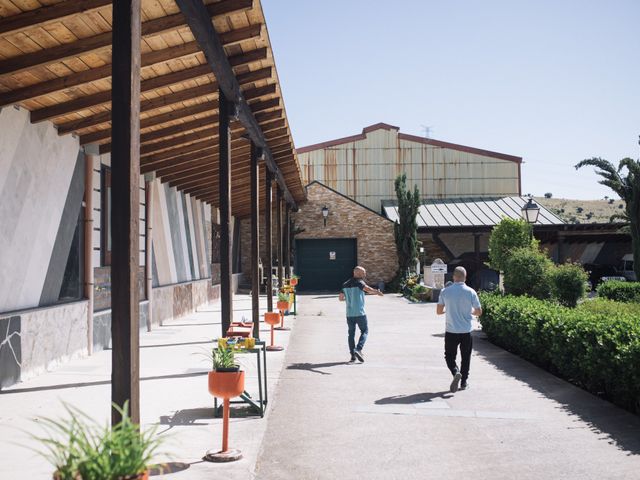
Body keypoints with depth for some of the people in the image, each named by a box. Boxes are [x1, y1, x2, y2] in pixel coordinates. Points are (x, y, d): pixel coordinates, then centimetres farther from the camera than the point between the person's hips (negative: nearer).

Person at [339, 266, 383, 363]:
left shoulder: (345, 284, 10)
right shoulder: (359, 282, -9)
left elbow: (341, 298, 15)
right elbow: (368, 289, -28)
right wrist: (377, 292, -14)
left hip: (349, 314, 5)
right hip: (360, 313, -5)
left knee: (351, 333, 11)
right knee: (364, 331, 9)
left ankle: (353, 355, 7)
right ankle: (358, 349, -9)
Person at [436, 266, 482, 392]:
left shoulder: (445, 292, -6)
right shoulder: (471, 292, -6)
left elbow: (439, 311, -1)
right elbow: (479, 312, -1)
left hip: (451, 331, -1)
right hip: (466, 331, 1)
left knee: (450, 355, 11)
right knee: (466, 357, 15)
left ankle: (456, 372, -15)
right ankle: (464, 382, 19)